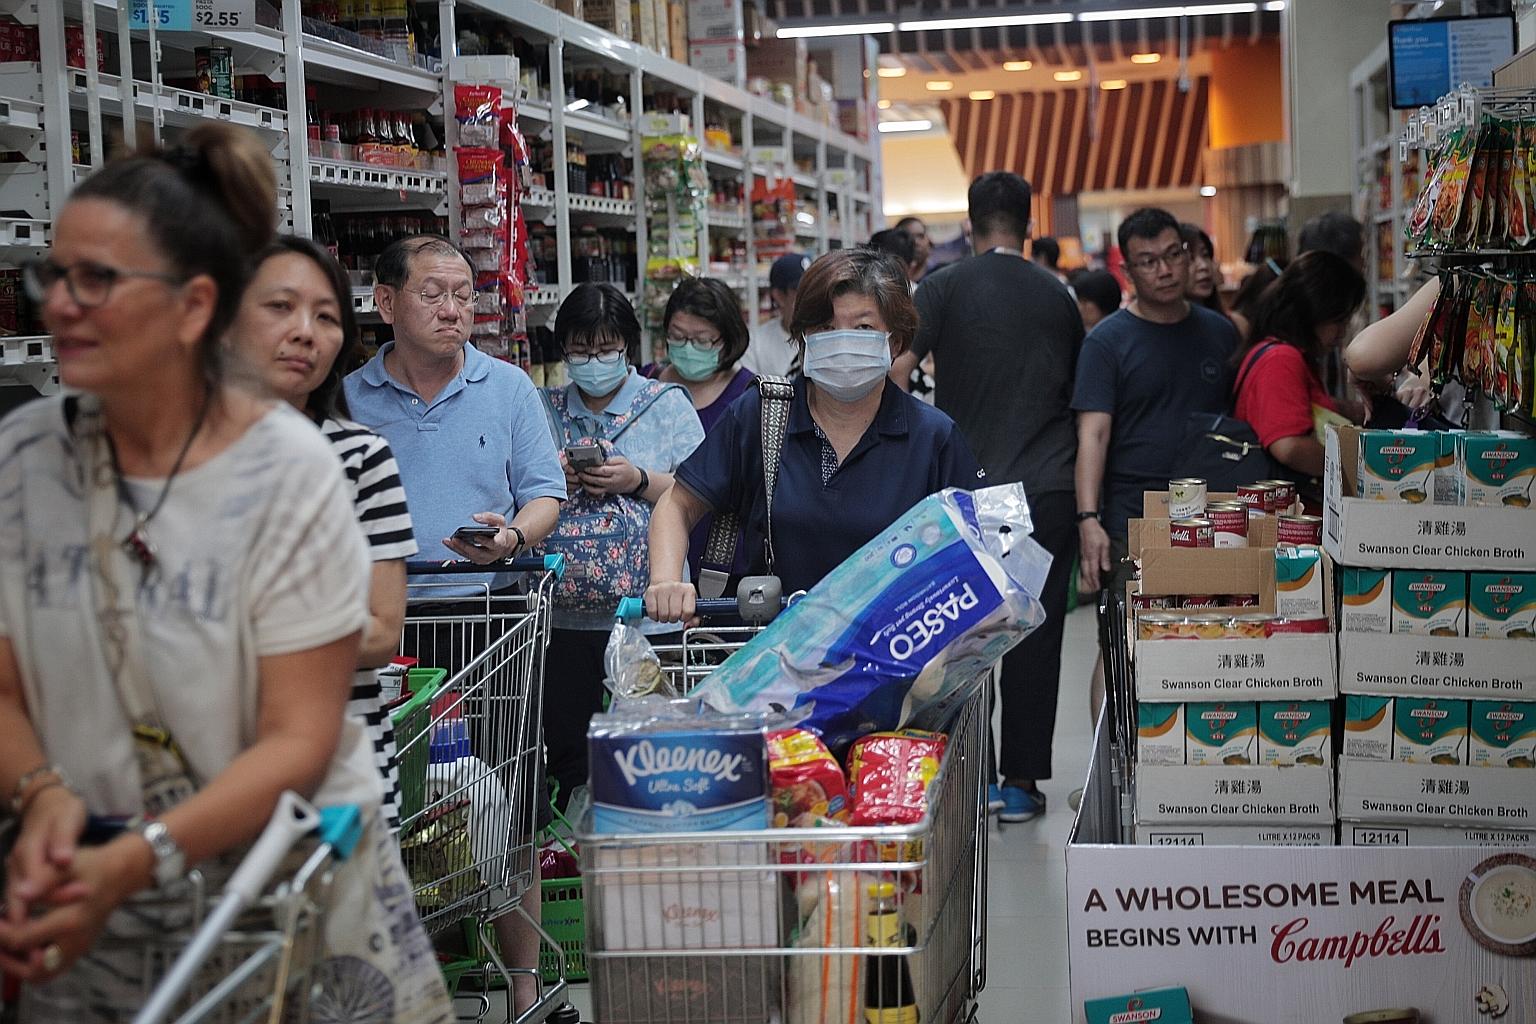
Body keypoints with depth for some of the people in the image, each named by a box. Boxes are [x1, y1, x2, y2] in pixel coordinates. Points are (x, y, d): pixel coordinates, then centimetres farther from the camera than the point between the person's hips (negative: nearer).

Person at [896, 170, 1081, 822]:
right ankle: (1021, 781, 9)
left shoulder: (944, 288, -2)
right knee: (1035, 634, 5)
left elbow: (894, 373, -11)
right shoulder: (1057, 296, 9)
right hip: (1047, 489, 2)